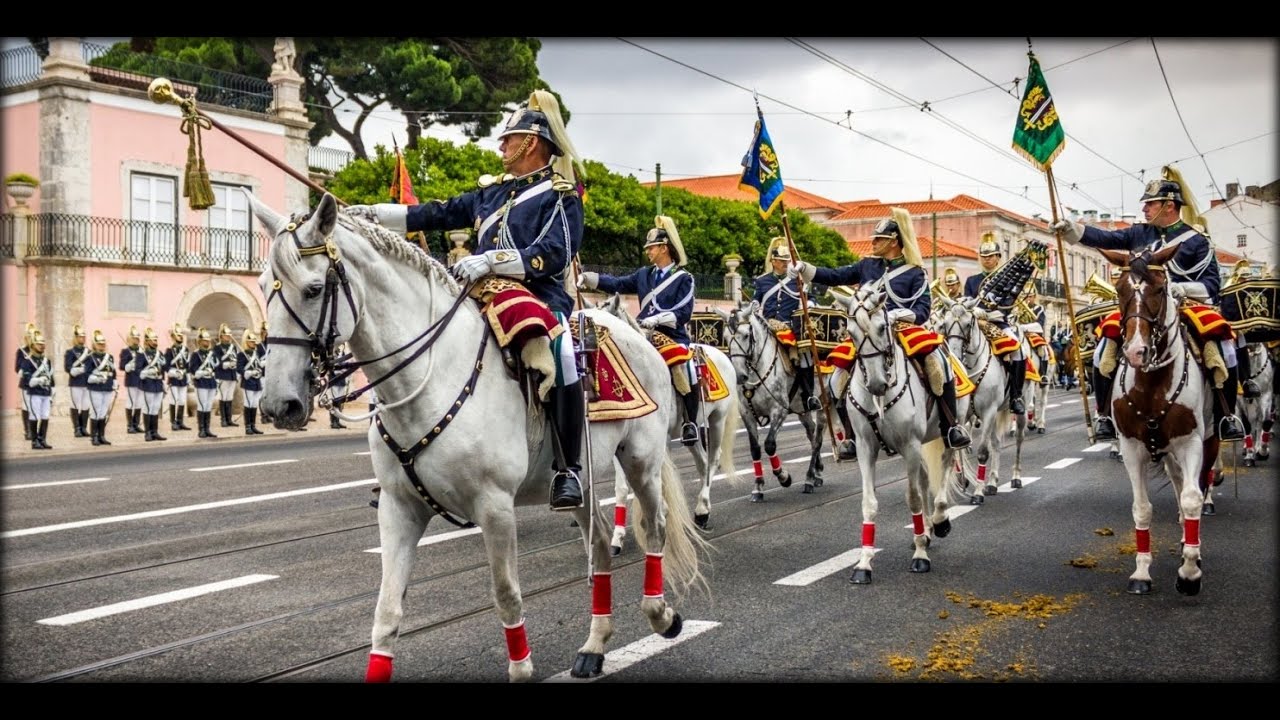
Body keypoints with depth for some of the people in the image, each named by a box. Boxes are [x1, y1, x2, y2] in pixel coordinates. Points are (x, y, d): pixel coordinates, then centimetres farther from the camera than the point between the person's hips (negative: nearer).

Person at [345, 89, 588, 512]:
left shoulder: (561, 195, 1)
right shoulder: (492, 191, 22)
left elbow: (553, 255, -13)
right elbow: (437, 215, 25)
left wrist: (490, 260, -24)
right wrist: (373, 214, 19)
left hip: (539, 297, -8)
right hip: (483, 298, 8)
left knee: (558, 351, -39)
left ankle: (568, 469, -27)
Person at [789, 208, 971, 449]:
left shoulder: (915, 273, 0)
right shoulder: (868, 265, 10)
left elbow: (923, 310, -7)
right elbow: (834, 276, 9)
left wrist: (897, 314, -26)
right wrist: (803, 268, -5)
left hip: (904, 333, -3)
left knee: (941, 362, -27)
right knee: (838, 379, -8)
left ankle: (951, 425, -12)